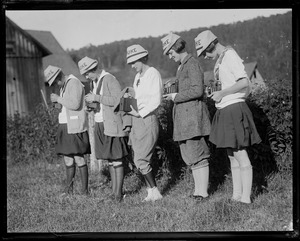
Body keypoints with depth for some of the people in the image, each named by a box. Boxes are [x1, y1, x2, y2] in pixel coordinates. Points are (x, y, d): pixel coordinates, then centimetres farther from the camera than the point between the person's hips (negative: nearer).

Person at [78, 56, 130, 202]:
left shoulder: (110, 80, -14)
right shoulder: (95, 82, 14)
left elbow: (118, 101, -22)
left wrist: (97, 98, -22)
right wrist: (92, 102, 4)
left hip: (113, 125, -9)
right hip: (101, 124, 9)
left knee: (117, 159, -6)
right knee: (110, 159, 9)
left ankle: (118, 193, -3)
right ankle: (114, 190, 13)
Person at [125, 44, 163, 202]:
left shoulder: (153, 74, -9)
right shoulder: (138, 76, 17)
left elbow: (156, 100, -16)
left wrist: (140, 113, -17)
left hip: (148, 119, -9)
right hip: (137, 120, 9)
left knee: (141, 159, -10)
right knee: (137, 158, 7)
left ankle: (155, 192, 0)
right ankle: (151, 192, 13)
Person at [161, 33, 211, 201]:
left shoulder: (192, 64, -10)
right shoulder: (182, 66, 18)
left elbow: (197, 90, -18)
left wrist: (176, 97, -11)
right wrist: (173, 94, 9)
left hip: (193, 114, -10)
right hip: (184, 116, 10)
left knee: (197, 156, -7)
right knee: (190, 157, 11)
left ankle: (203, 192, -4)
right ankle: (198, 190, 17)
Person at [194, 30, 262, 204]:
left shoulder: (230, 55, -11)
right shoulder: (220, 60, 16)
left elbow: (244, 82, -20)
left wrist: (222, 93, -14)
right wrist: (215, 93, 8)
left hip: (234, 109, -10)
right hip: (226, 110, 10)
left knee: (240, 154, -6)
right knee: (232, 155, 12)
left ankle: (246, 198, -3)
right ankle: (236, 196, 17)